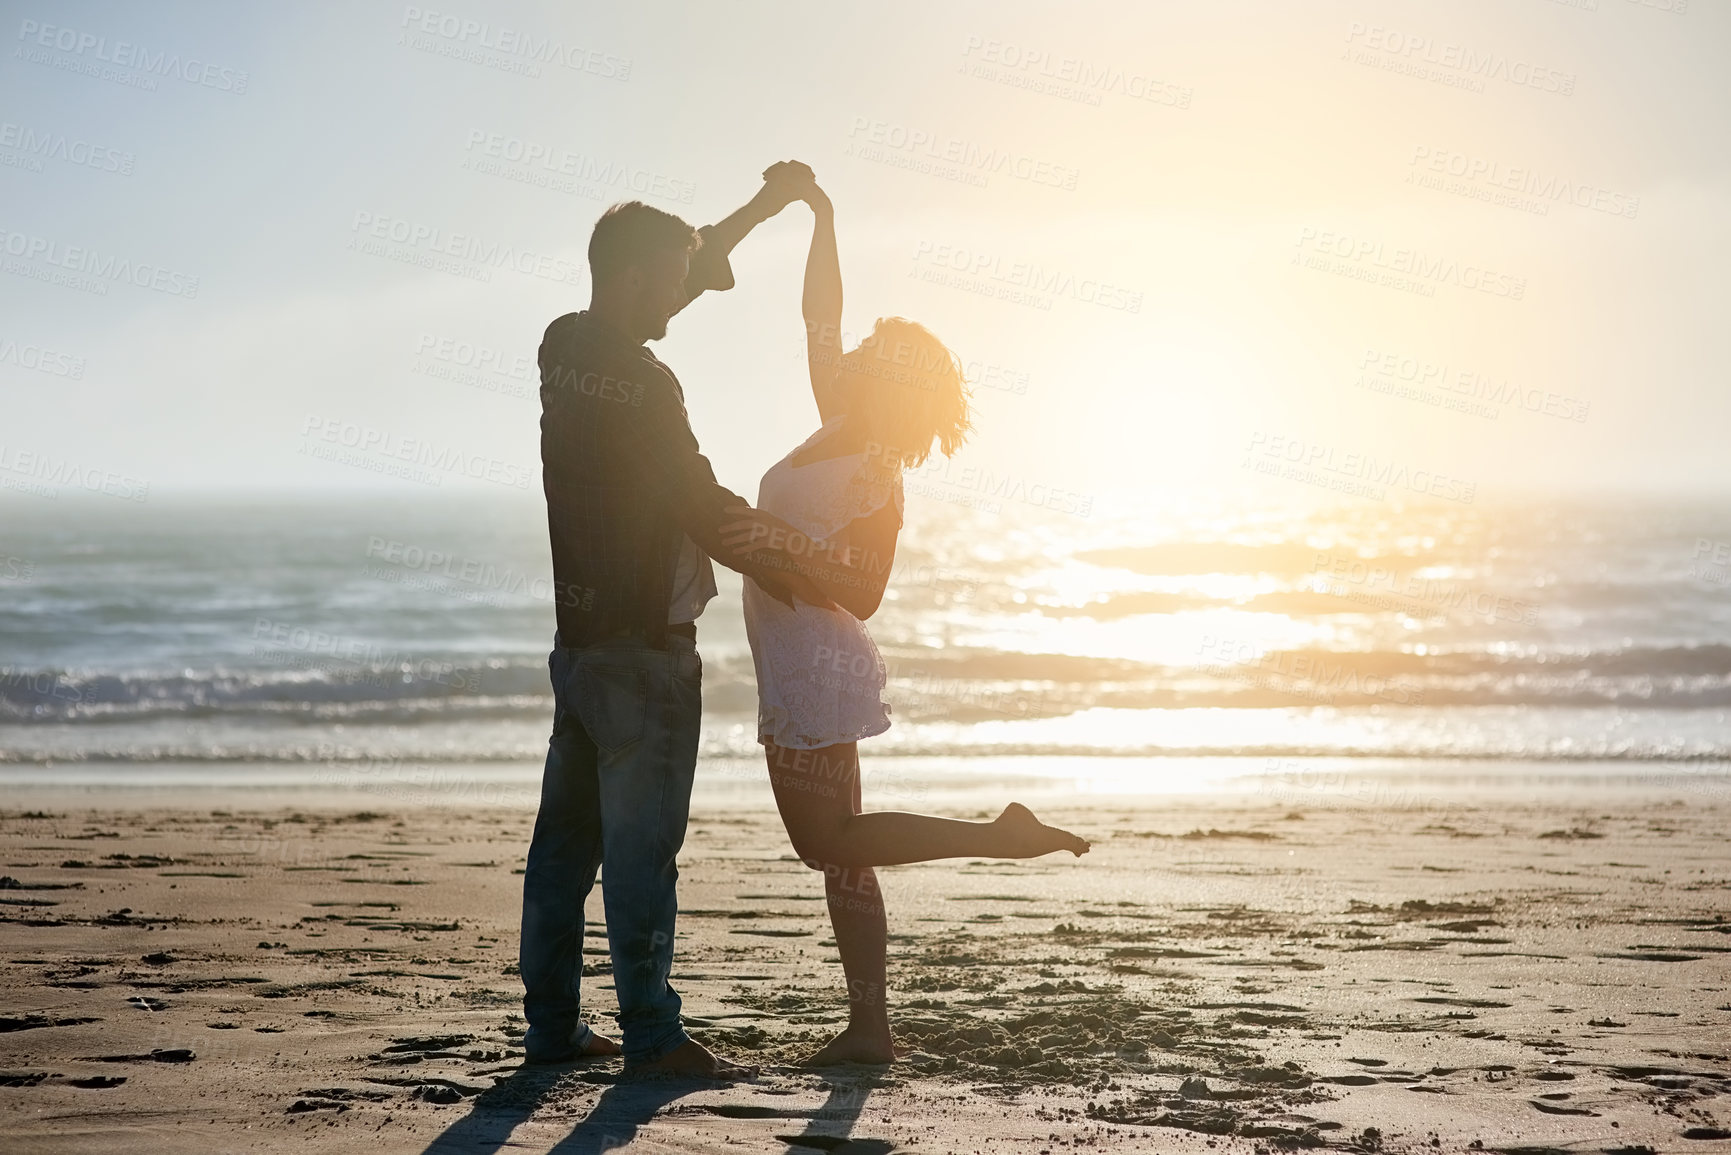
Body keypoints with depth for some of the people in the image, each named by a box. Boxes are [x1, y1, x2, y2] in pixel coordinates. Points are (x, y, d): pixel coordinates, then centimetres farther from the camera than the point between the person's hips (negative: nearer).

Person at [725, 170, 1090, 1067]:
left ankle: (999, 835, -1)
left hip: (817, 667, -8)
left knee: (830, 844, -4)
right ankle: (869, 1022, 10)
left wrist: (784, 548, -28)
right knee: (836, 845, 8)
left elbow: (863, 594, -20)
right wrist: (820, 218, 13)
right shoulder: (838, 436, 7)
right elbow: (820, 323, 13)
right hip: (803, 667, 8)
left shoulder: (876, 481, -15)